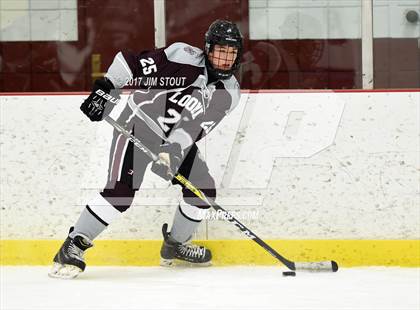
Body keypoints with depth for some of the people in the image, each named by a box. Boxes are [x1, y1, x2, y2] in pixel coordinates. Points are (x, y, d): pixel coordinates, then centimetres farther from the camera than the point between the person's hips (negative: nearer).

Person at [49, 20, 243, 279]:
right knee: (121, 191, -22)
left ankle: (175, 245, 26)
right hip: (140, 122, -7)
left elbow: (197, 127, -16)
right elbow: (132, 63, -16)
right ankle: (72, 247, -17)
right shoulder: (185, 58, -20)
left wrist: (173, 150, -29)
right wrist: (105, 87, -21)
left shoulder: (230, 93, -5)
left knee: (203, 190, 4)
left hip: (177, 140, 7)